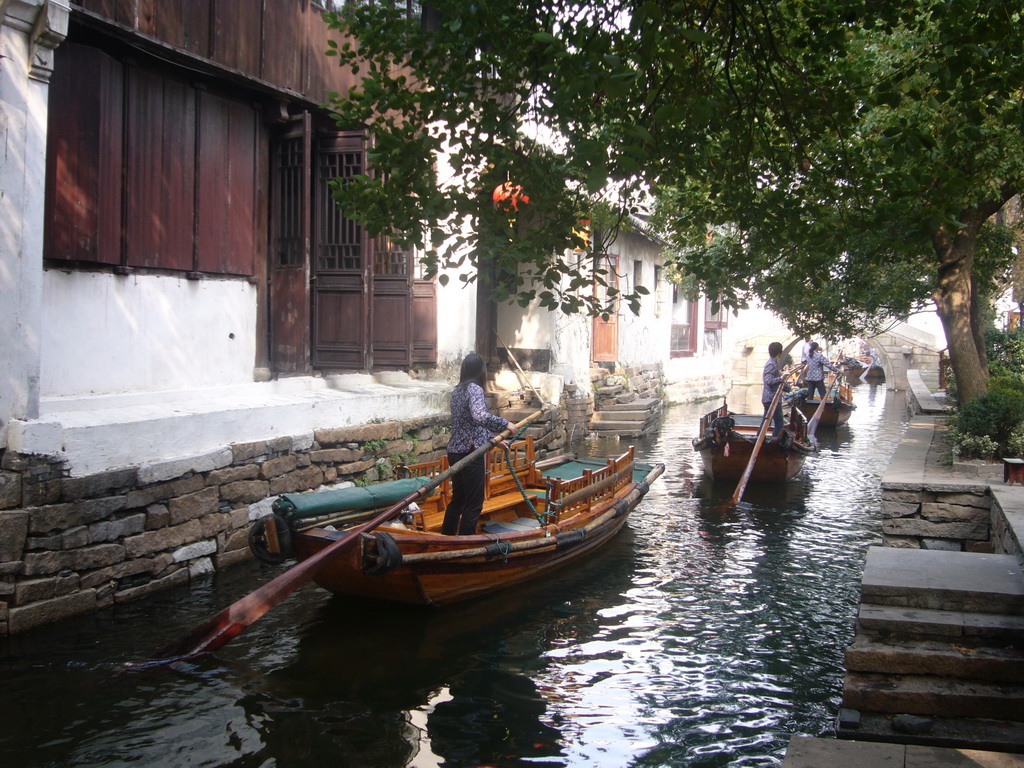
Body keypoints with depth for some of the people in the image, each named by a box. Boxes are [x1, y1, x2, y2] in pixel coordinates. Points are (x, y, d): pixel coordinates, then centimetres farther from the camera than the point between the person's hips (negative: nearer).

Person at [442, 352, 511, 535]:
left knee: (457, 499, 19)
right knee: (474, 504, 0)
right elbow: (480, 417, -32)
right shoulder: (474, 389, -13)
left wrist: (493, 439, 23)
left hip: (455, 452, 9)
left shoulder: (457, 391, 13)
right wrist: (505, 424, -19)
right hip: (470, 453, -9)